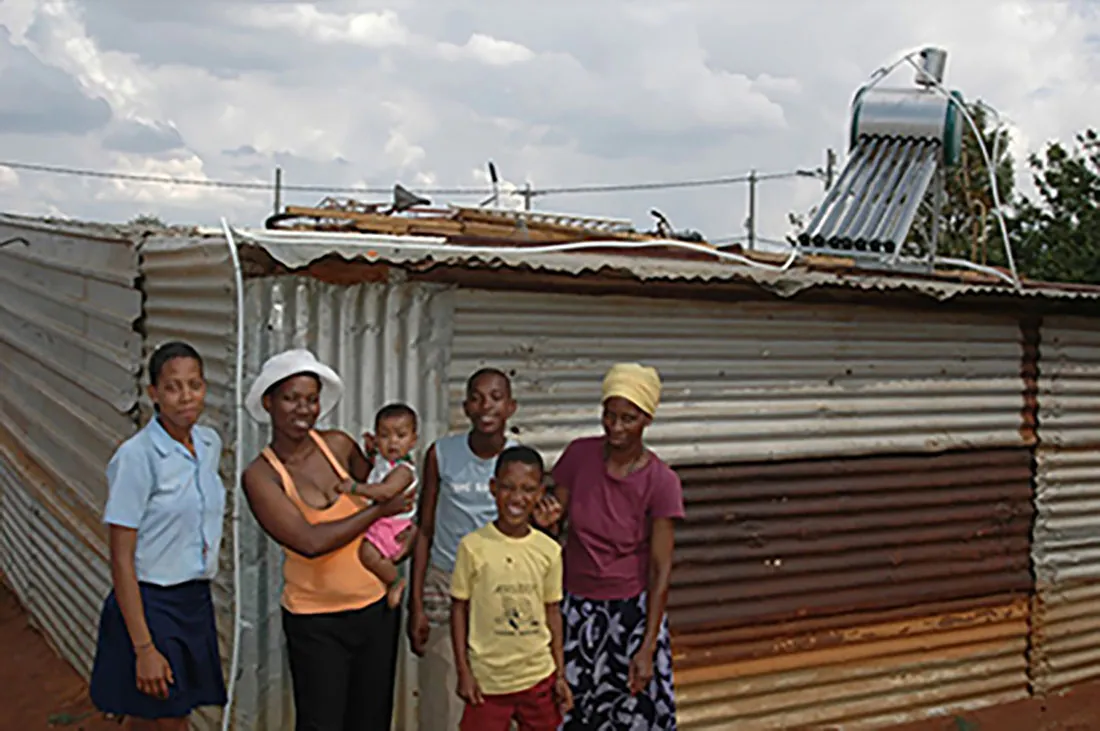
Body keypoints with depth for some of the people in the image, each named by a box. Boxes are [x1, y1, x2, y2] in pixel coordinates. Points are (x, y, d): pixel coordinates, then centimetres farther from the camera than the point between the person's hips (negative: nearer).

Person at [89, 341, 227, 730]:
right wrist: (144, 648, -19)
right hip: (151, 606, -6)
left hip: (196, 601, 6)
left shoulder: (210, 443, 5)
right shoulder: (136, 456, -16)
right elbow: (121, 559, -16)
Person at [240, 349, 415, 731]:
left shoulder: (339, 445, -1)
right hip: (316, 622, -4)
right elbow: (310, 541, -22)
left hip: (378, 606, 4)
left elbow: (379, 489, 19)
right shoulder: (261, 475, -13)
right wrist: (380, 509, -16)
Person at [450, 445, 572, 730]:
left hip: (538, 676, 3)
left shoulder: (549, 550, -3)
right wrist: (463, 671, -5)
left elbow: (552, 611, 6)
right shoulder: (474, 546, -12)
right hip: (487, 678, -3)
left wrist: (560, 674, 7)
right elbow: (459, 608, -4)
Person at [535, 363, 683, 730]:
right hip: (575, 605, 2)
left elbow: (660, 569, -12)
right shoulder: (579, 455, -7)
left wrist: (647, 648, -15)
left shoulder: (661, 481, -14)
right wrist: (546, 520, -23)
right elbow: (556, 521, 3)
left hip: (631, 610, -2)